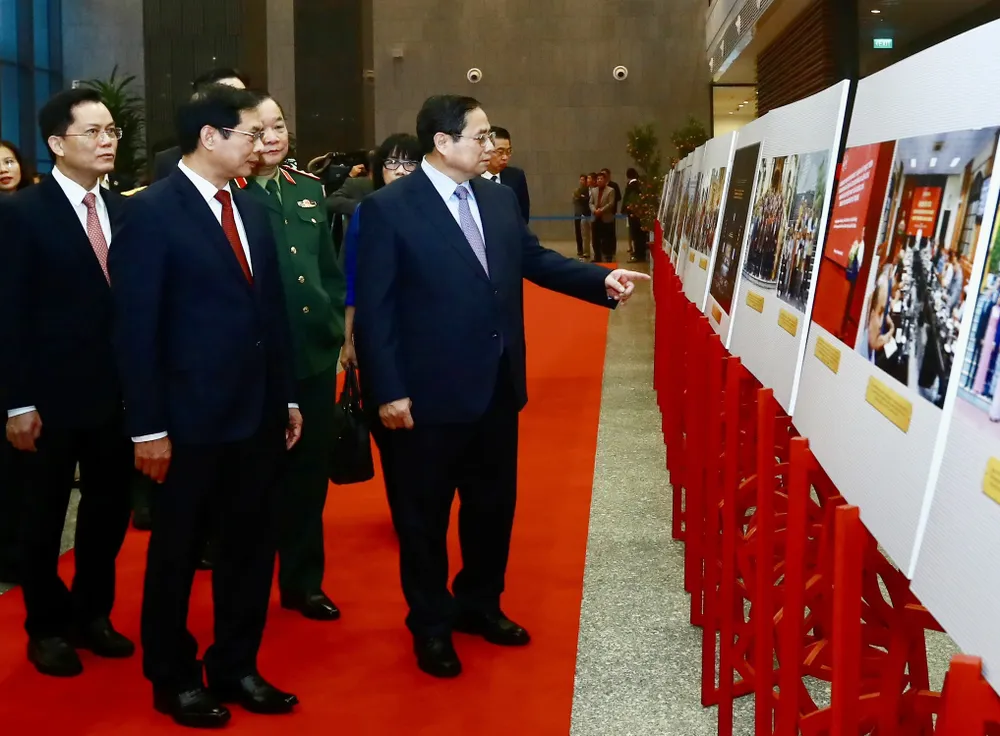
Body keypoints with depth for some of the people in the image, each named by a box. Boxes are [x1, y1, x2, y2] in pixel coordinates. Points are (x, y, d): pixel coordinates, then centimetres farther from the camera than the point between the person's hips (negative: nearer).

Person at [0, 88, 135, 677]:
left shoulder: (122, 210, 4)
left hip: (116, 391, 5)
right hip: (51, 396, -4)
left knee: (110, 510, 14)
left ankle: (92, 614, 33)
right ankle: (47, 627, 27)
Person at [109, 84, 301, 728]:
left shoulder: (252, 209, 10)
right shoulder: (152, 211, -11)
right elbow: (136, 328, -13)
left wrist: (287, 396, 11)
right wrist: (148, 426, -15)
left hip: (257, 412, 6)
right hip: (190, 417, -6)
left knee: (251, 547, 14)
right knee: (178, 553, 10)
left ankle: (235, 667, 30)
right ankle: (173, 678, 26)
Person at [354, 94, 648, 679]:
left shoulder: (499, 199, 6)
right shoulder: (388, 209, -13)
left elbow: (537, 260, 11)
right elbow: (375, 309, -14)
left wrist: (603, 280, -4)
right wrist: (388, 391, -17)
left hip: (497, 387, 6)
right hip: (430, 393, -6)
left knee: (494, 504, 18)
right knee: (425, 514, 9)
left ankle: (480, 604, 38)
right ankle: (431, 625, 26)